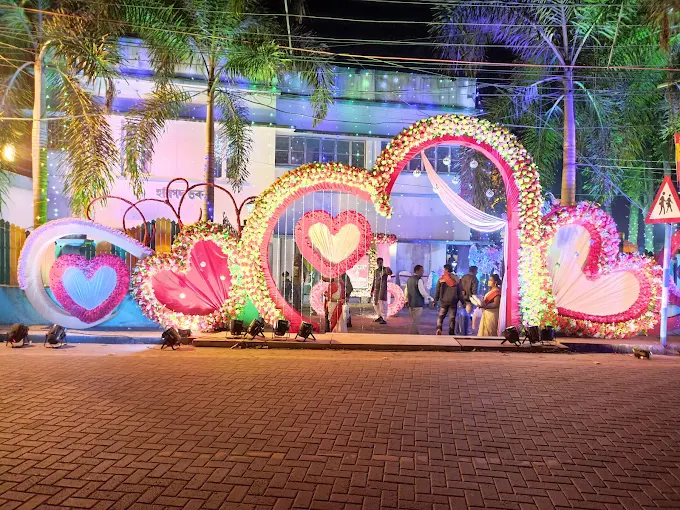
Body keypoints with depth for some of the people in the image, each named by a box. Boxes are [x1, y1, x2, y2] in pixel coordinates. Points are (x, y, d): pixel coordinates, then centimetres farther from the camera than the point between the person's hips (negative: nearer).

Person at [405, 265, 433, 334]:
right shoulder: (419, 280, -15)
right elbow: (423, 292, -18)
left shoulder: (409, 279, 12)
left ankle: (416, 334, 28)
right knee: (415, 322, -2)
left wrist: (407, 300, 29)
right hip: (418, 304, -9)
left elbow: (406, 291, 19)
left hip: (411, 303, 9)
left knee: (414, 320, 19)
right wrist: (429, 298, -3)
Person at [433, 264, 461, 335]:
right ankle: (451, 332, 8)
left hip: (444, 301, -1)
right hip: (453, 301, 1)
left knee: (441, 316, 8)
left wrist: (435, 301, 2)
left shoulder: (441, 279, -2)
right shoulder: (456, 279, 3)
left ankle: (439, 328, -14)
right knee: (452, 317, 8)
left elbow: (437, 291, -3)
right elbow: (459, 291, 4)